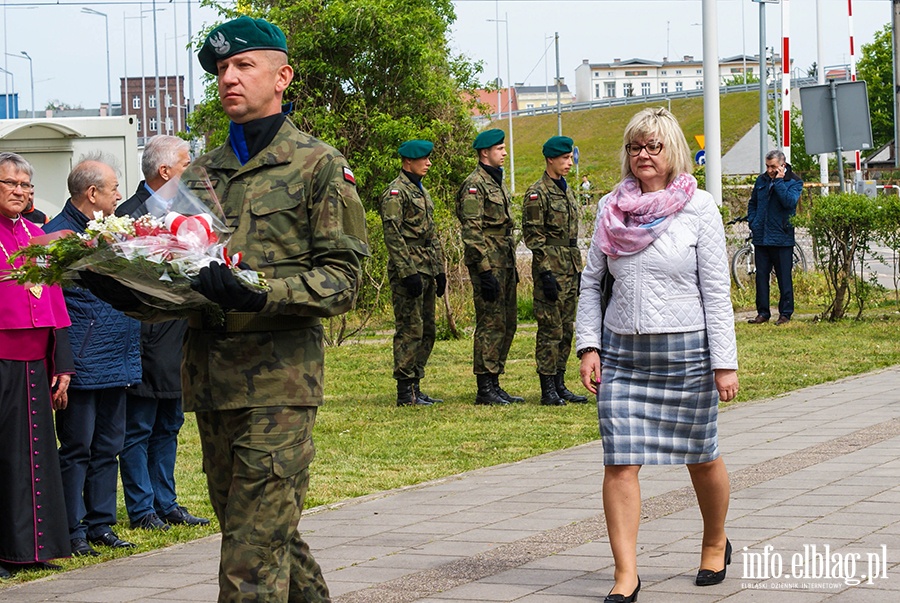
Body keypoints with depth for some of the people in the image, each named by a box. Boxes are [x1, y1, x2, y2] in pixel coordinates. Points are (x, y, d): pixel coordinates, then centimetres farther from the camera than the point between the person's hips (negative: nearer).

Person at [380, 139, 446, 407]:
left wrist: (439, 270, 18)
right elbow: (392, 235, -17)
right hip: (409, 271, -9)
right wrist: (408, 273, -21)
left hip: (427, 272, 9)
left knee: (426, 332, 10)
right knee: (410, 330, -8)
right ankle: (405, 392, -6)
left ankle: (415, 387, 15)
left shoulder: (422, 192, 19)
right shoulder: (396, 192, -10)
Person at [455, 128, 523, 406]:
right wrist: (485, 271, -22)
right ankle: (484, 389, -5)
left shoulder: (498, 183, 19)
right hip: (488, 263, -10)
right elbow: (472, 231, -18)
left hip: (505, 263, 10)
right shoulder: (475, 185, -11)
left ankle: (494, 384, 16)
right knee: (491, 323, -8)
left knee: (507, 324, 10)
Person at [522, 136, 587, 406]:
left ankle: (559, 384, 16)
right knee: (551, 330, -6)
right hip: (551, 269, -8)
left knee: (566, 330, 10)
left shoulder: (567, 191, 16)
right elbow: (533, 236, -13)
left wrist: (578, 270, 18)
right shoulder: (537, 193, -9)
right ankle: (548, 390, -3)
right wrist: (546, 273, -18)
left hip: (569, 271, 8)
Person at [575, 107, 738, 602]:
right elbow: (591, 281, 12)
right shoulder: (611, 208, 5)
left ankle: (716, 544, 37)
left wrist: (724, 363, -9)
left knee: (700, 457, 12)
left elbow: (716, 290, -5)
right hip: (622, 353, 2)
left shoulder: (698, 208, -5)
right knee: (619, 463, -8)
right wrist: (588, 346, 1)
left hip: (686, 352, -2)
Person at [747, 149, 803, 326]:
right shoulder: (762, 180, 11)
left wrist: (779, 181, -18)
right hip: (761, 237, 5)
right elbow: (752, 203, 22)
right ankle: (763, 312, 13)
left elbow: (789, 201, -21)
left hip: (782, 238, -5)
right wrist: (752, 223, 9)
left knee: (784, 277, 1)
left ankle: (785, 313, 9)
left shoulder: (794, 182, -3)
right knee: (761, 275, 6)